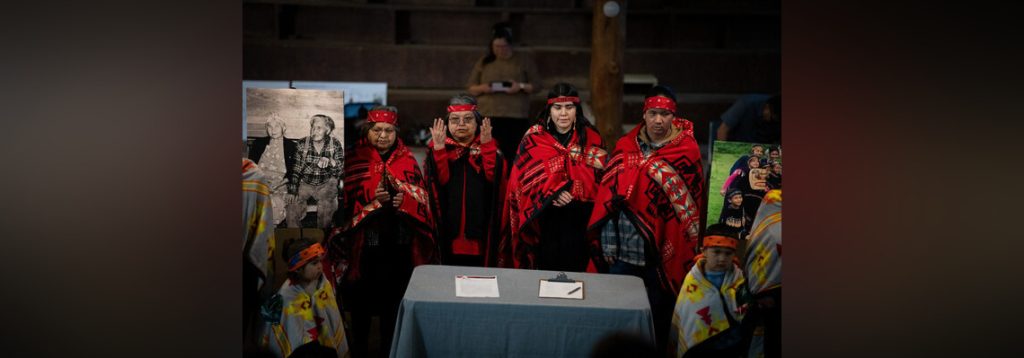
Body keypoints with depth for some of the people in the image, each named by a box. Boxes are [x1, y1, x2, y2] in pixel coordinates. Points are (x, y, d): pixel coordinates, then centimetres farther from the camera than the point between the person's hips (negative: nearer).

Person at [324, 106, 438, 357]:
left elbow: (423, 196, 6)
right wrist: (372, 199, -18)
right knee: (362, 297, 7)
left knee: (393, 296, 9)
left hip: (399, 242, 2)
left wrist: (405, 199, -15)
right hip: (364, 239, -2)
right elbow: (345, 198, -4)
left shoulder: (407, 160, 8)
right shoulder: (354, 159, 1)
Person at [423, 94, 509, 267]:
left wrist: (487, 146, -18)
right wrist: (439, 148, -21)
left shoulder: (488, 147, 6)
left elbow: (496, 177, -12)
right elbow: (439, 180, -13)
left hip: (480, 231, 0)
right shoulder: (437, 148, 5)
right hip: (449, 231, 0)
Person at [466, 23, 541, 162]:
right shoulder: (483, 62, 13)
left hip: (516, 116, -1)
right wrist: (482, 88, -8)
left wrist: (521, 87, -13)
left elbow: (537, 85, 7)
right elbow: (470, 88, 14)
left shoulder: (524, 61, 8)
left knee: (514, 154, -5)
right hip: (489, 116, 2)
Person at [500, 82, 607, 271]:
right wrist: (553, 193, -20)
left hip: (578, 220, 1)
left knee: (575, 267, 0)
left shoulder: (591, 138, 6)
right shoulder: (533, 138, 4)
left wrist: (570, 193, -17)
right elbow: (528, 177, -3)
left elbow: (598, 176, -1)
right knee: (547, 268, -1)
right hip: (544, 218, -1)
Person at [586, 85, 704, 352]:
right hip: (624, 245, 2)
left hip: (663, 247, -2)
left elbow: (689, 201, -3)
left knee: (657, 311, 9)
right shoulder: (625, 146, 5)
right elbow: (609, 191, 5)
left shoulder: (687, 152, -1)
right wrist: (608, 238, 0)